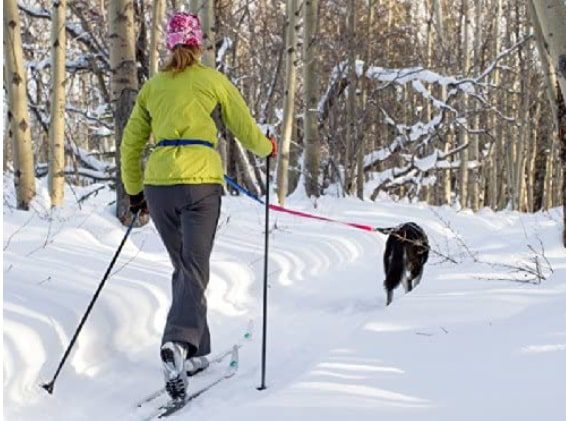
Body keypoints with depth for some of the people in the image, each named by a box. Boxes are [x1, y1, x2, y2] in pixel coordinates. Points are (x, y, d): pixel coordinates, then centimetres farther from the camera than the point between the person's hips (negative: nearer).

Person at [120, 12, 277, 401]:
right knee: (195, 270, -10)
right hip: (200, 181, -4)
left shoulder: (152, 87, 16)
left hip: (158, 183, 4)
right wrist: (268, 148, 31)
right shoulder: (213, 80, 6)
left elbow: (131, 144, 19)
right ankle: (178, 342, -34)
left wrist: (134, 192, 30)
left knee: (183, 267, 19)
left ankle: (196, 350, 19)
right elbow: (246, 131, 10)